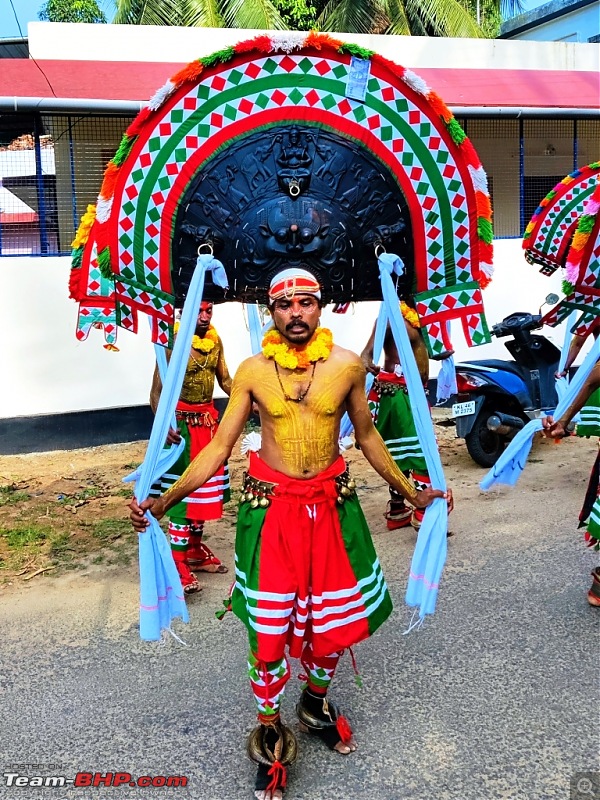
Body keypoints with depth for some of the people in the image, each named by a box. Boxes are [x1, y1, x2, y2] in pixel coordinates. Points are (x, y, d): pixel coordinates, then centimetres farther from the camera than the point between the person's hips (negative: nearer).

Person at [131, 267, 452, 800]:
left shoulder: (347, 365, -3)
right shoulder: (253, 371, -5)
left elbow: (366, 435, 10)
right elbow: (219, 447, -2)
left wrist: (410, 491, 16)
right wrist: (164, 502, -6)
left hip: (331, 504, 2)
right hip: (270, 507, -1)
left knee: (335, 619, 12)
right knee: (268, 627, 4)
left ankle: (316, 704, 42)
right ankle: (269, 732, 28)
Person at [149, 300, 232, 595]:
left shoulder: (215, 340, 4)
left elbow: (225, 379, 12)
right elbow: (157, 391, -17)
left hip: (208, 420, 7)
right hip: (181, 421, -7)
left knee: (204, 487, 14)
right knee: (181, 490, -5)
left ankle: (195, 549, 29)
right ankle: (178, 562, 3)